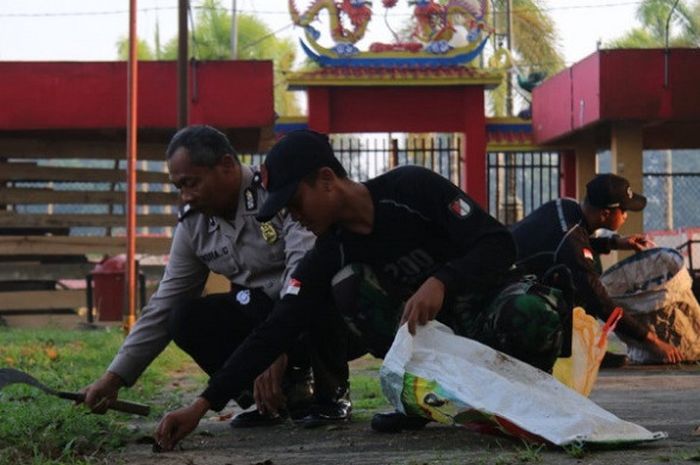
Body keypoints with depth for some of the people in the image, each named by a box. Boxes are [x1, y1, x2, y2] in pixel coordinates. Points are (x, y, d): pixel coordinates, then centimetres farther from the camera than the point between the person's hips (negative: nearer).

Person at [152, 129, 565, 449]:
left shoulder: (412, 188, -20)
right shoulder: (330, 255, -7)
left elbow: (500, 243, -22)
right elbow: (278, 330, -11)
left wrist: (439, 281, -41)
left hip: (490, 297, -5)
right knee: (347, 284, -20)